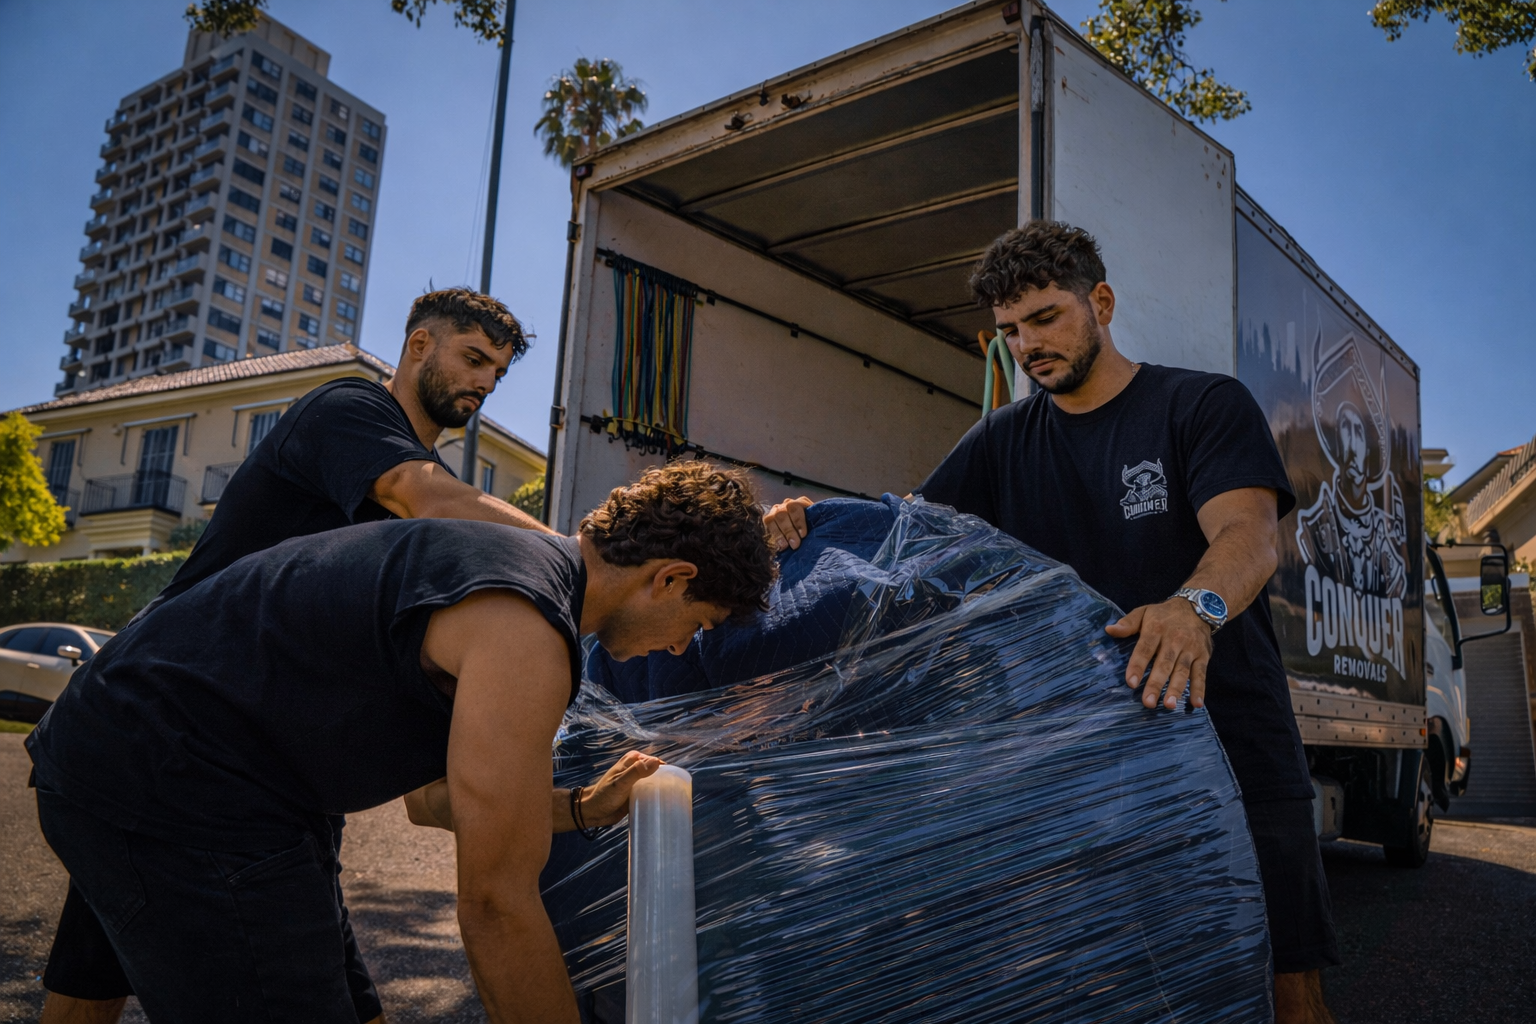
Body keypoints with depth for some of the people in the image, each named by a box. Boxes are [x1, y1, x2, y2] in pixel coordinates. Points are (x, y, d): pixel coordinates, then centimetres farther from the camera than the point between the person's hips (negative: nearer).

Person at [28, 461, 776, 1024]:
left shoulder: (518, 559, 9)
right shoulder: (525, 630, -23)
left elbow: (448, 789, 19)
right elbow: (496, 903, -20)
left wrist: (582, 810, 21)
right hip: (166, 787, -11)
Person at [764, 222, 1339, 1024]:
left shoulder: (1204, 405, -1)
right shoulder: (1002, 441, 12)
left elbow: (1249, 534, -18)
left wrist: (1197, 606, -40)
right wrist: (813, 524, -15)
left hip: (1231, 751, -3)